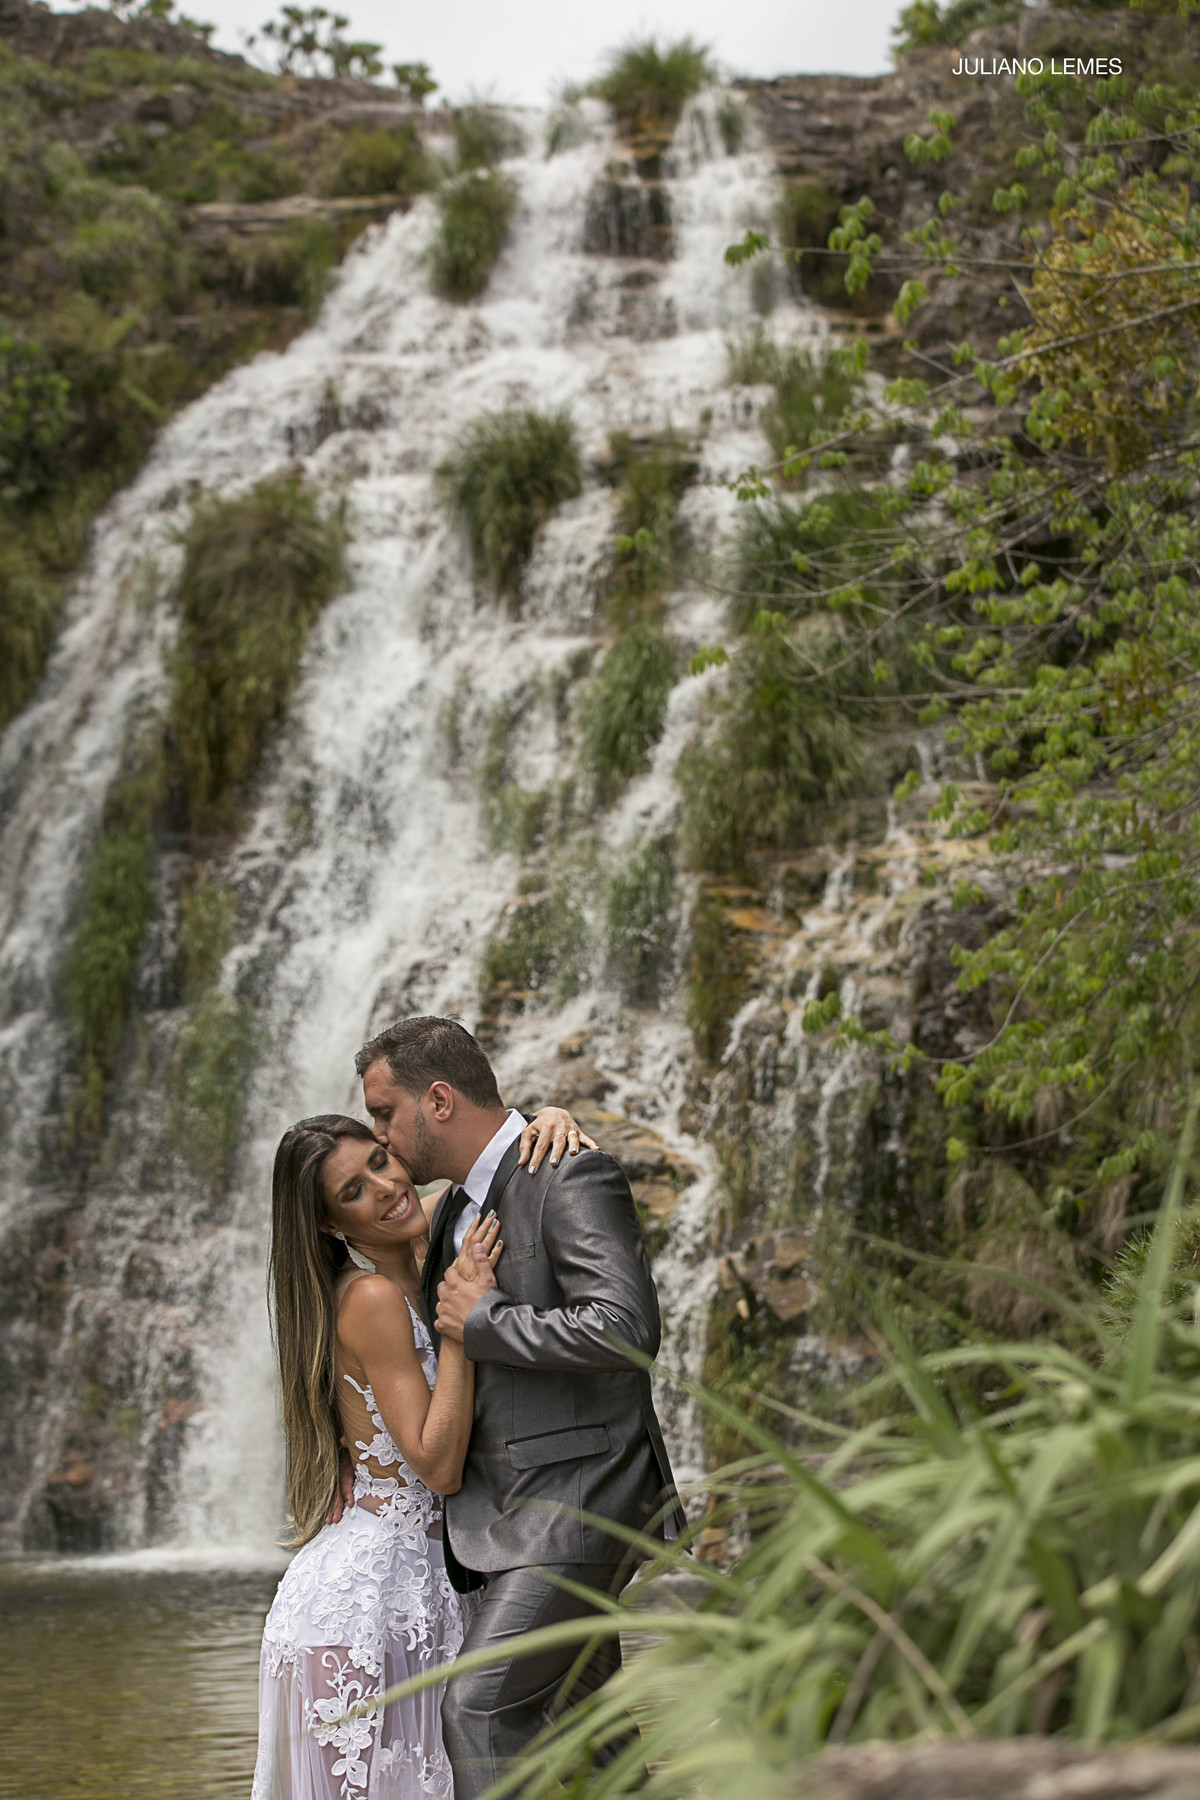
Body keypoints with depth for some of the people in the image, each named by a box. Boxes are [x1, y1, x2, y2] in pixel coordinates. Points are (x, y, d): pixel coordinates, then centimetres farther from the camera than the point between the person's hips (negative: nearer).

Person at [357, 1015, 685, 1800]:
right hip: (506, 1516, 9)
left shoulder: (573, 1178, -14)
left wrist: (482, 1322, -17)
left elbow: (627, 1330, -27)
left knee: (482, 1708, -18)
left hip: (577, 1505, -9)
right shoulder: (456, 1210, 16)